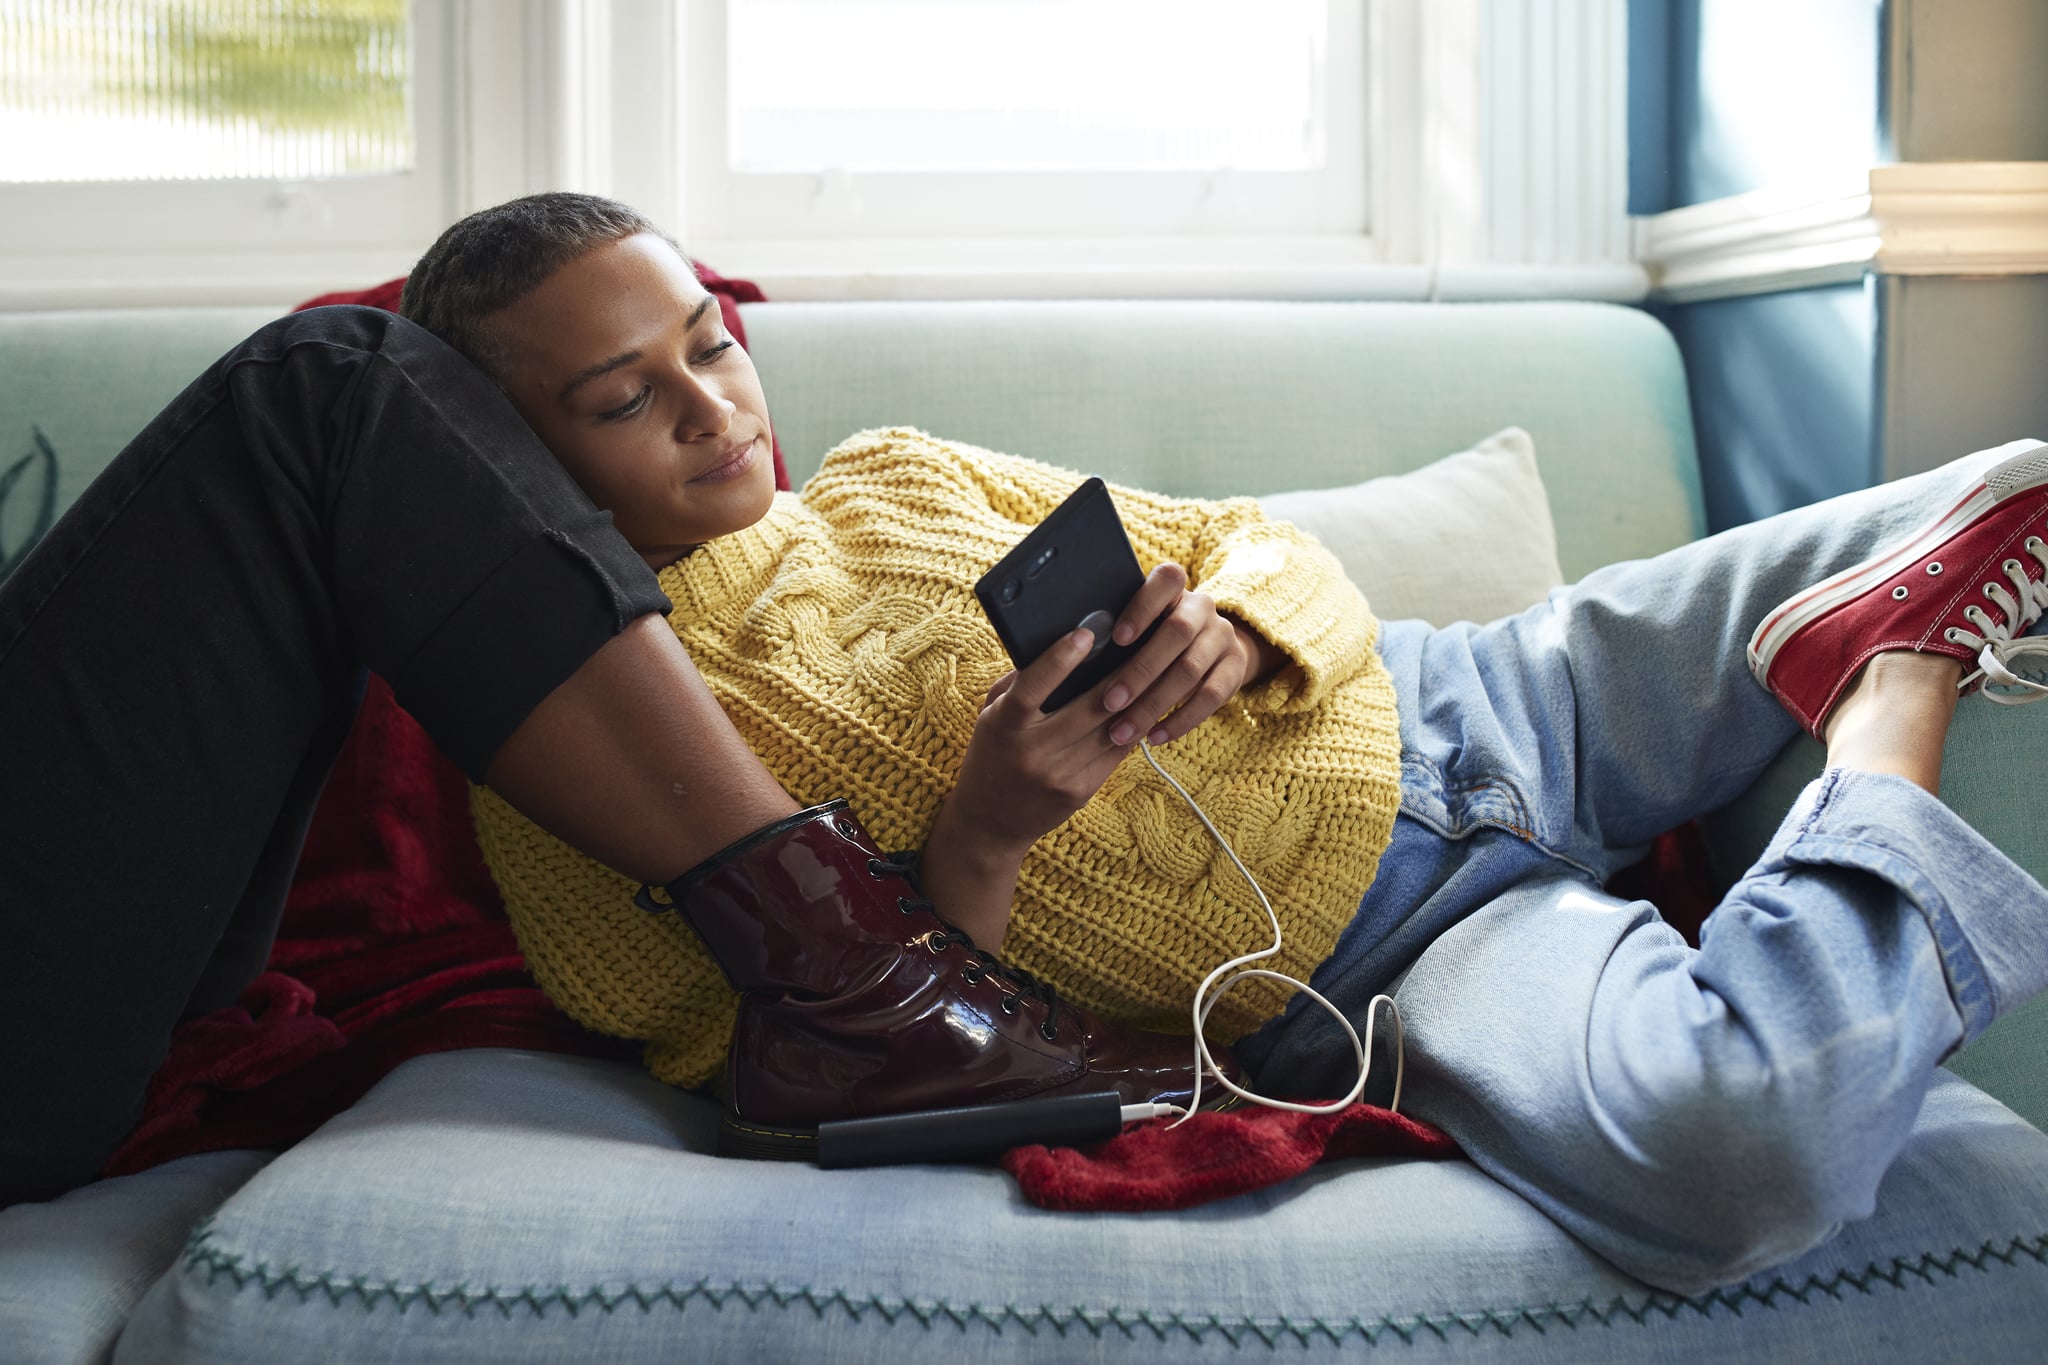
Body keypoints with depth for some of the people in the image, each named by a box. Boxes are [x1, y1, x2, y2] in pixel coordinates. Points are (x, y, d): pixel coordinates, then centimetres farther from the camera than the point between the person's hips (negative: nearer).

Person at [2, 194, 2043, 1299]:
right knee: (1740, 1153, -35)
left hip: (1456, 709, 5)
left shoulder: (897, 483, 9)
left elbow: (1265, 544, 10)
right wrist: (972, 851, -26)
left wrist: (1228, 627, -14)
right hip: (1369, 980, -5)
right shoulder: (564, 803, -5)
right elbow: (821, 1105, -10)